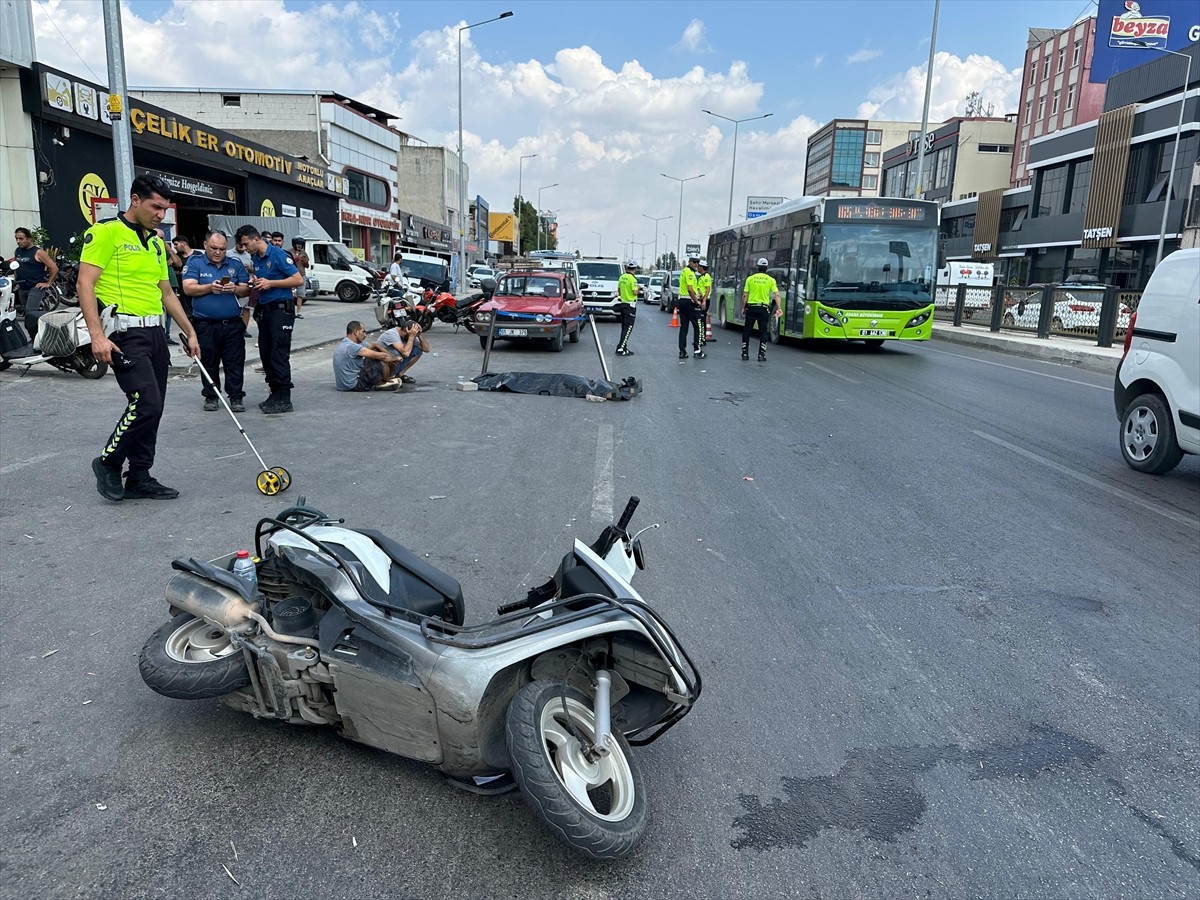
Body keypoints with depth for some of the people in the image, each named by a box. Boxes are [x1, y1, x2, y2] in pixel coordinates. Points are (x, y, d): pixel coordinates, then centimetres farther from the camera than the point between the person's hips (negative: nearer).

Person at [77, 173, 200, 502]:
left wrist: (189, 332, 20)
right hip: (125, 332, -8)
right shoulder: (106, 233, -5)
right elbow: (85, 284, -11)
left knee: (153, 408, 7)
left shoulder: (156, 242, 19)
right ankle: (108, 463, 5)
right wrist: (97, 335, -20)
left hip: (155, 332, 8)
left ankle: (139, 478, 16)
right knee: (146, 403, -16)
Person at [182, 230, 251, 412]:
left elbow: (246, 290, 8)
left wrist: (235, 289, -12)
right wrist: (209, 287, -19)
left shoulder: (236, 264, 11)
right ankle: (211, 396, 17)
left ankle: (236, 397, 6)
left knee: (235, 363, 0)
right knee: (209, 363, 7)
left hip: (233, 324, 1)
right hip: (205, 325, -1)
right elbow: (188, 288, -6)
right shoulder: (195, 263, 4)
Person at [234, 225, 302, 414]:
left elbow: (298, 279, -15)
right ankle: (275, 393, 18)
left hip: (281, 308, -9)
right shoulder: (255, 258, 14)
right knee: (266, 354, 9)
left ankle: (284, 399, -5)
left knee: (279, 355, -9)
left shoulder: (277, 254, -10)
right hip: (264, 309, 9)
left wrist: (270, 283, -16)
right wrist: (255, 282, 4)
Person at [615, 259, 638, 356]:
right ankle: (620, 349, -14)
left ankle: (623, 347, 19)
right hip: (630, 305, -8)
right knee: (628, 327, -7)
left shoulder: (622, 277, 7)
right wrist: (637, 288, 0)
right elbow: (635, 292, -21)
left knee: (624, 327, 15)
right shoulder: (632, 278, -16)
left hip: (623, 303, 8)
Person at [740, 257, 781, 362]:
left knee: (747, 331, 9)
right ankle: (761, 355, 3)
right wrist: (778, 308, -6)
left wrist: (743, 308, 8)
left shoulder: (750, 278, 2)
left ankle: (745, 353, 10)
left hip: (751, 307, 0)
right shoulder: (771, 280, 1)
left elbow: (744, 295, 0)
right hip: (763, 308, 0)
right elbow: (777, 295, -6)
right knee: (763, 332, 6)